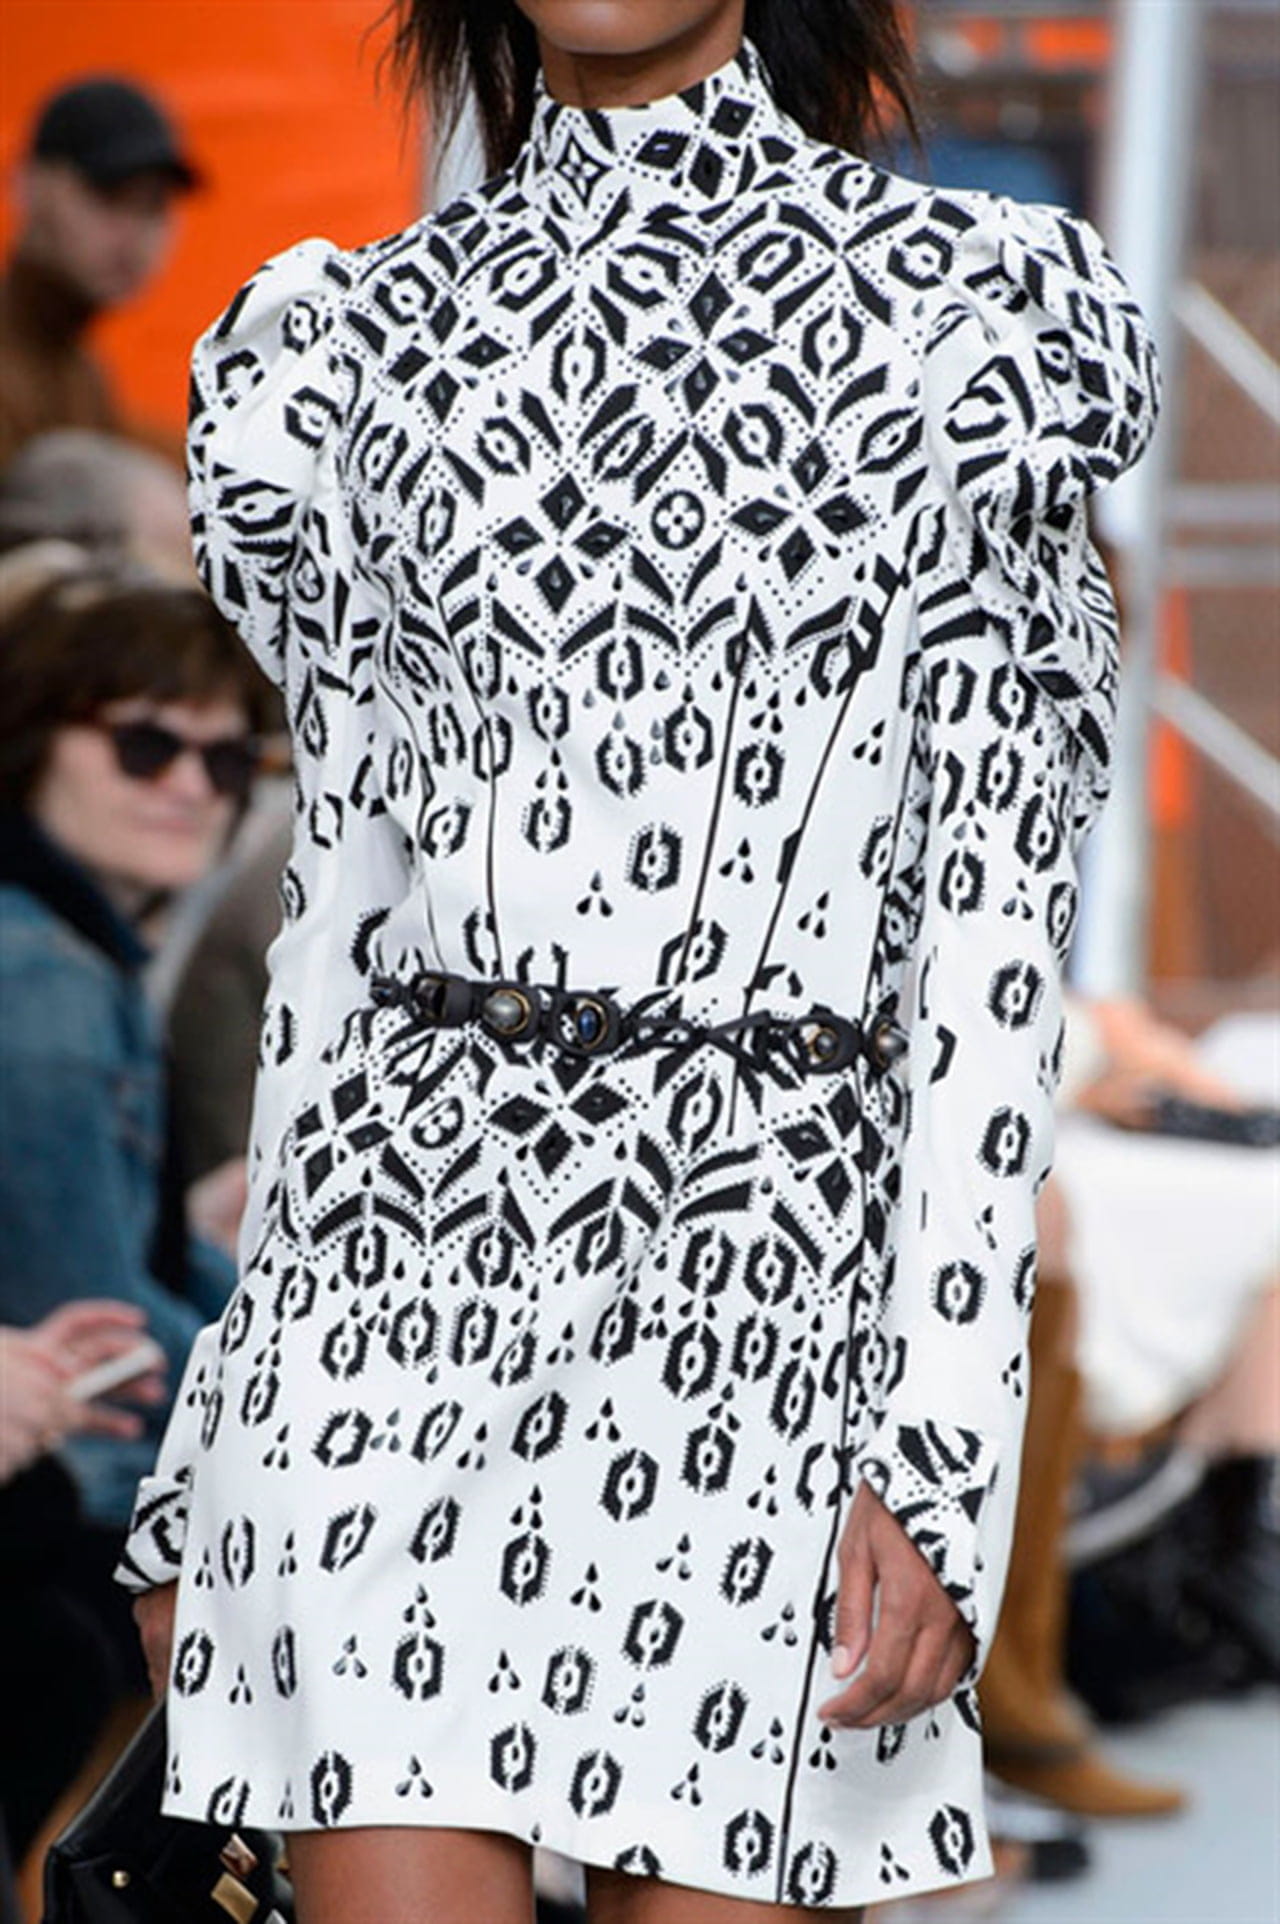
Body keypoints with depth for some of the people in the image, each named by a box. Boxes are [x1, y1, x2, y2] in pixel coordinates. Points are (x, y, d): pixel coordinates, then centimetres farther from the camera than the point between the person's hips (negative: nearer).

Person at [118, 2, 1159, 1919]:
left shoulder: (969, 319, 4)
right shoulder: (366, 334, 14)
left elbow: (992, 914, -1)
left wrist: (942, 1447, -9)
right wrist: (218, 1452, 14)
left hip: (777, 1270, -2)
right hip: (404, 1255, 2)